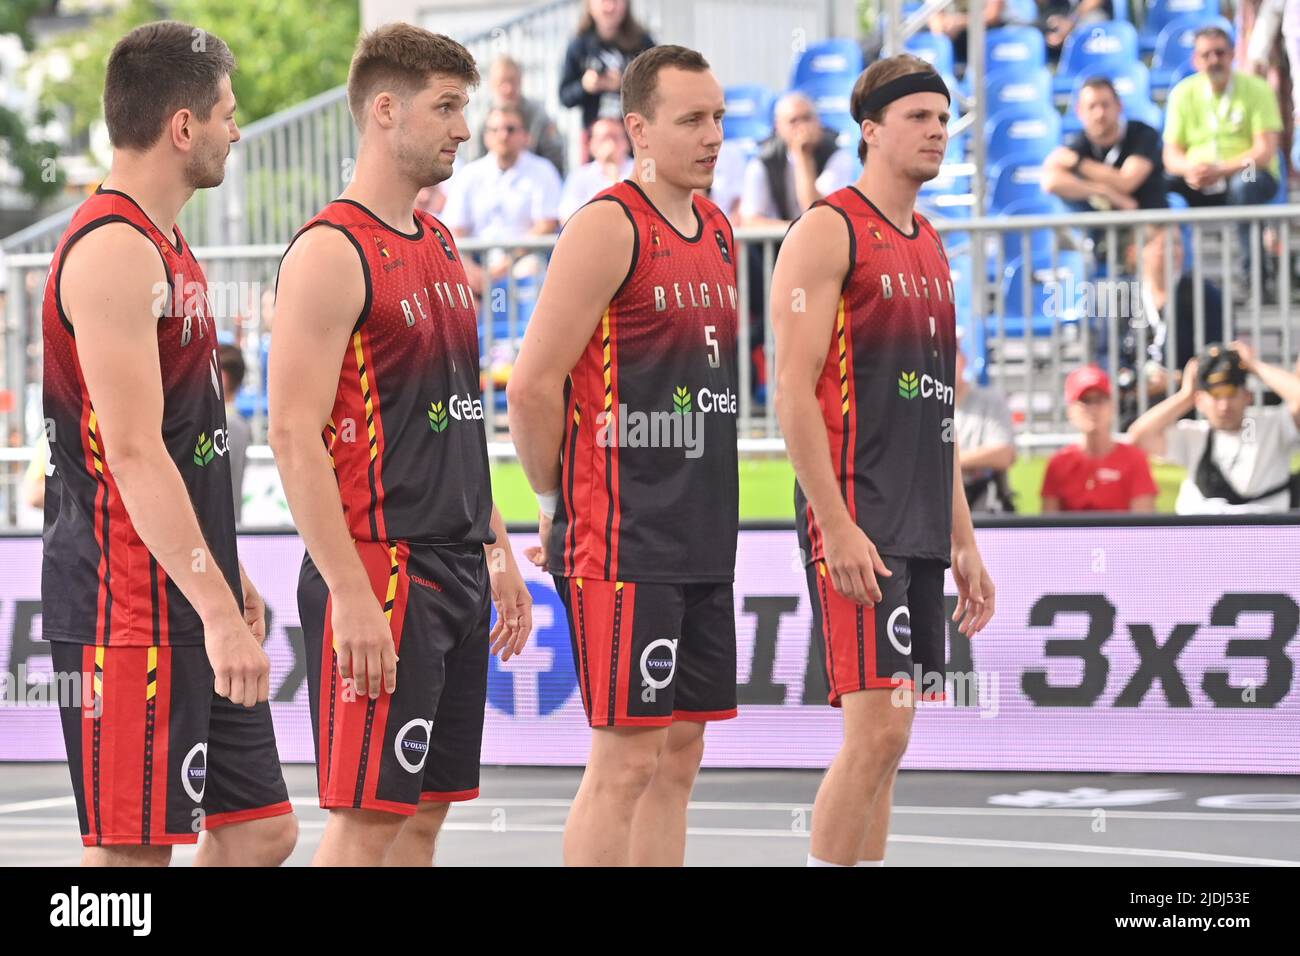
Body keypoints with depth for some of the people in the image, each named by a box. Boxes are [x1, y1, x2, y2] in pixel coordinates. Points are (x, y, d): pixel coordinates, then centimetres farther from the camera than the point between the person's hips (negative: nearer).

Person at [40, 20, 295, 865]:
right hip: (129, 612, -10)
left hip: (190, 611, 10)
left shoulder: (164, 247, 17)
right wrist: (218, 610, -24)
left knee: (259, 830, 10)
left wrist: (226, 577, 25)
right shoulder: (114, 250, -16)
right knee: (132, 851, -6)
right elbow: (132, 454, -22)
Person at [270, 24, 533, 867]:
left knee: (425, 811, 11)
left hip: (457, 572, 9)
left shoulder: (439, 245, 15)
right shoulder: (331, 253, -13)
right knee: (368, 816, -7)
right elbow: (295, 438, -18)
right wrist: (350, 596, -22)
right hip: (379, 578, -9)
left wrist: (496, 549, 19)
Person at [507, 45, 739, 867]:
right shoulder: (608, 228, -13)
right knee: (626, 759, -8)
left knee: (679, 753, 10)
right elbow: (533, 385, -15)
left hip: (702, 542, 8)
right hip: (621, 544, -8)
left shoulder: (718, 231, 14)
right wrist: (561, 503, -4)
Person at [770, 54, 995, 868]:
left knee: (886, 736, 8)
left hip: (922, 528, 8)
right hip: (856, 521, -8)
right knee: (878, 728, -14)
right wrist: (837, 526, -21)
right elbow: (794, 390, -14)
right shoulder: (828, 232, -7)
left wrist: (963, 538, 18)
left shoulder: (930, 247, 18)